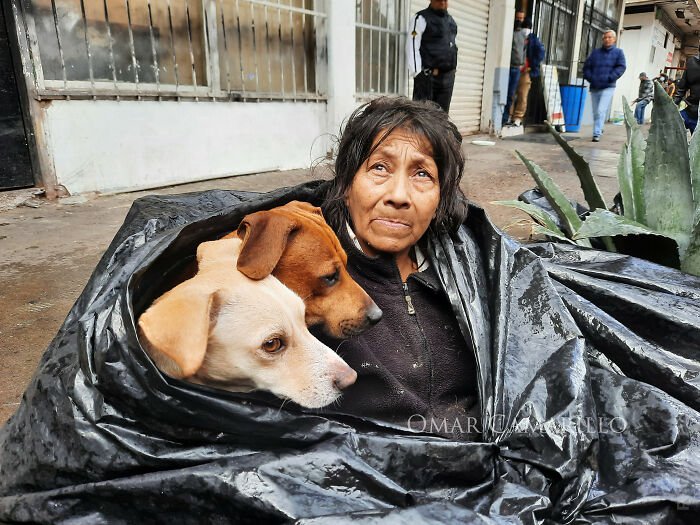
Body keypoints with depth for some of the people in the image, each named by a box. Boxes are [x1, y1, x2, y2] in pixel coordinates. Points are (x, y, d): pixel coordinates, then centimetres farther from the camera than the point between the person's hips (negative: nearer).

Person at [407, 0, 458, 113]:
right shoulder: (422, 18, -1)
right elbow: (412, 47, -8)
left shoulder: (451, 21, 20)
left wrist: (452, 69, 15)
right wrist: (417, 73, -15)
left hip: (448, 76, 6)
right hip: (427, 75, -6)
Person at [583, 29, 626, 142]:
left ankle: (597, 134, -18)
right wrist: (590, 78, -2)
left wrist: (609, 78, -14)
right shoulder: (595, 52, 13)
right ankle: (599, 130, 27)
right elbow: (586, 66, 12)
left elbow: (621, 67, -3)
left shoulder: (618, 52, 5)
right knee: (596, 112, 10)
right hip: (594, 87, 4)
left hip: (608, 87, -4)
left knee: (601, 111, -17)